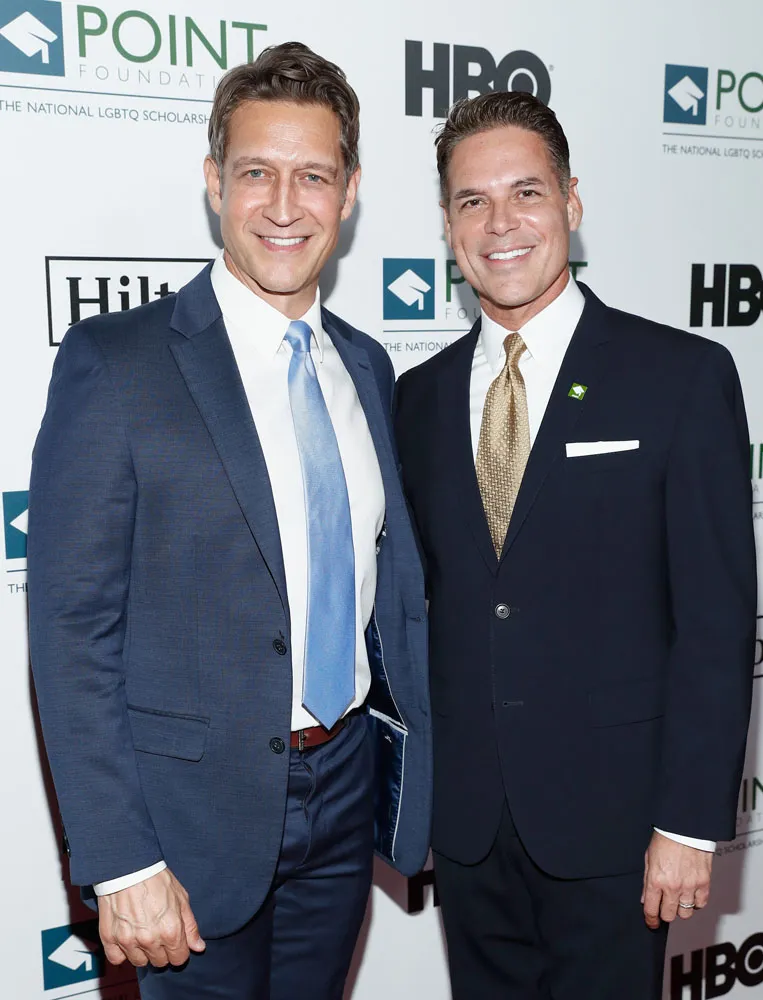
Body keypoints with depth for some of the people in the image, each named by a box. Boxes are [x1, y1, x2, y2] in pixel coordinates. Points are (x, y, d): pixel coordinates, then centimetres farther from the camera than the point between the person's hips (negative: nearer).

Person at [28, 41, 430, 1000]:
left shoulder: (367, 366, 5)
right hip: (200, 811, -5)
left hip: (348, 787, 5)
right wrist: (120, 863, -15)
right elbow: (71, 628, -14)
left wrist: (427, 766, 8)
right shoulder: (114, 361, -13)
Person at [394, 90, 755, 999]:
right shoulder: (418, 397, 4)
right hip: (465, 819, 4)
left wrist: (690, 821, -11)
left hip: (610, 813, -3)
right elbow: (414, 594, 8)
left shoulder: (683, 376, -8)